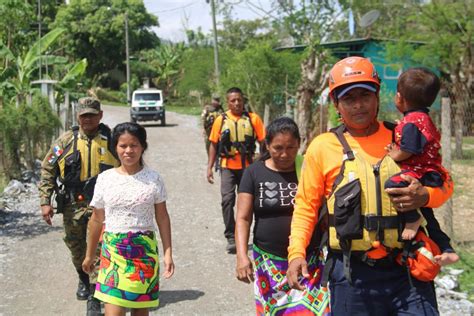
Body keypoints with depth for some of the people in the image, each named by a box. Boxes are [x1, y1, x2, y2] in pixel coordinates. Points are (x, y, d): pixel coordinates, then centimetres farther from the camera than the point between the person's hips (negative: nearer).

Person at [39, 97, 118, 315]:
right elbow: (47, 170, 4)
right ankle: (83, 279, 43)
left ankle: (94, 298, -2)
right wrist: (45, 201, -2)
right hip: (73, 206, 2)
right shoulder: (66, 141, 1)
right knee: (77, 248, 17)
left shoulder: (110, 141, -1)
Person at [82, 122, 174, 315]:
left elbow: (162, 218, 3)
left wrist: (168, 253, -1)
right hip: (113, 250, 0)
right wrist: (90, 255, 15)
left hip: (144, 249, 0)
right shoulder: (105, 178, 1)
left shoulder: (153, 179, -1)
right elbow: (97, 220, 9)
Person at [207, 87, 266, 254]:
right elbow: (213, 145, 8)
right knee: (227, 199, -13)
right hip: (228, 167, 0)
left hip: (248, 167, 0)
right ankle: (231, 237, -5)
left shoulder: (253, 119, -1)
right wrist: (209, 167, 3)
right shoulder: (221, 120, 2)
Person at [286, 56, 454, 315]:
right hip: (351, 274, -1)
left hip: (407, 269, 1)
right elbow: (306, 206, 4)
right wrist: (296, 253, -8)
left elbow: (444, 182, 12)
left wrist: (425, 196, -10)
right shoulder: (322, 147, 0)